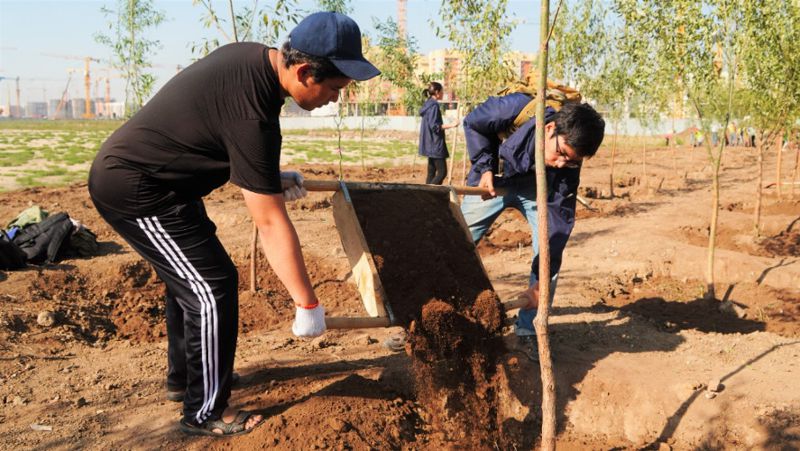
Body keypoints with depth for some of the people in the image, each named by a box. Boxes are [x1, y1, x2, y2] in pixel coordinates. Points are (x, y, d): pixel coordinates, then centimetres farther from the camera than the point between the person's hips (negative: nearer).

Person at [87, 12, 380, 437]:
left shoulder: (252, 55, -3)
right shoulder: (253, 111, -30)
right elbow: (270, 223, -27)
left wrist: (270, 177, 10)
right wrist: (307, 305, -20)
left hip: (128, 170, 10)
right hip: (135, 190, -10)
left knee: (190, 275, 21)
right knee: (214, 287, -7)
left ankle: (184, 372, 39)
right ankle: (205, 413, 6)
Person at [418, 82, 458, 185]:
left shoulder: (428, 104, 14)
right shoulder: (434, 105, -15)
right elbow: (434, 126, -20)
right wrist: (451, 125, -20)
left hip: (430, 144, 10)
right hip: (435, 144, -10)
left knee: (431, 172, 9)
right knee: (442, 172, -9)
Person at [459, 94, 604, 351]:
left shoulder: (568, 166, -30)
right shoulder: (516, 109, -37)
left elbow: (559, 221, -27)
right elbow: (473, 123, -16)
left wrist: (541, 282, -31)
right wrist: (485, 167, -27)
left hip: (536, 190, 1)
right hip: (491, 181, -1)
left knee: (550, 255, -14)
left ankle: (527, 329, 1)